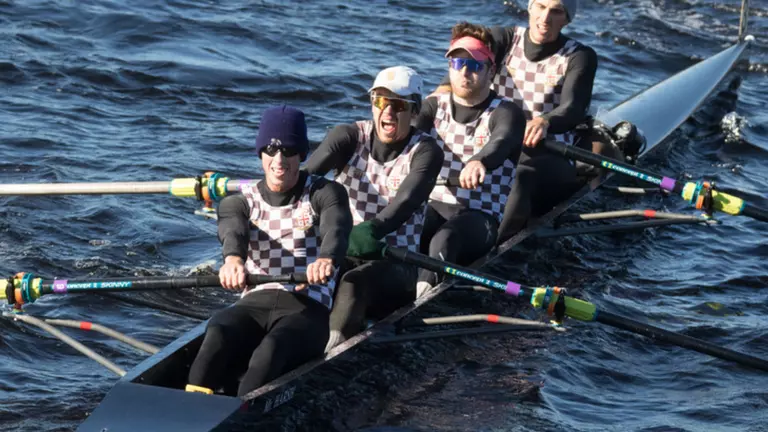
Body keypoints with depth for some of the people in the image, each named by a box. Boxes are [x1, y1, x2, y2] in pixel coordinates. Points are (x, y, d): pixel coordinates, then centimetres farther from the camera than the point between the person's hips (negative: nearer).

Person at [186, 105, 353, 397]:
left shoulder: (325, 194, 11)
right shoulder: (240, 202, 17)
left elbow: (336, 228, -13)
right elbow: (232, 231, -8)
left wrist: (326, 258, -40)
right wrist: (233, 258, -36)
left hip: (308, 309, -2)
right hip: (254, 304, 2)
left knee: (271, 351, -37)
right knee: (218, 333, -34)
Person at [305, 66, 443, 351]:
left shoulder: (425, 151, -1)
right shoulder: (350, 137, 4)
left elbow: (407, 200, -21)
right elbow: (310, 171, -16)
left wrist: (372, 230, -42)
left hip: (394, 263, -2)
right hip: (339, 251, 2)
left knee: (353, 283, -35)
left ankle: (333, 347, -54)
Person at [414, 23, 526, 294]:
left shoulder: (505, 113, 2)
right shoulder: (435, 107, 16)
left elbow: (501, 142, -23)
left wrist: (479, 162, -48)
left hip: (481, 217, -4)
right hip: (432, 207, 4)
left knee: (445, 238, -38)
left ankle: (422, 294, -62)